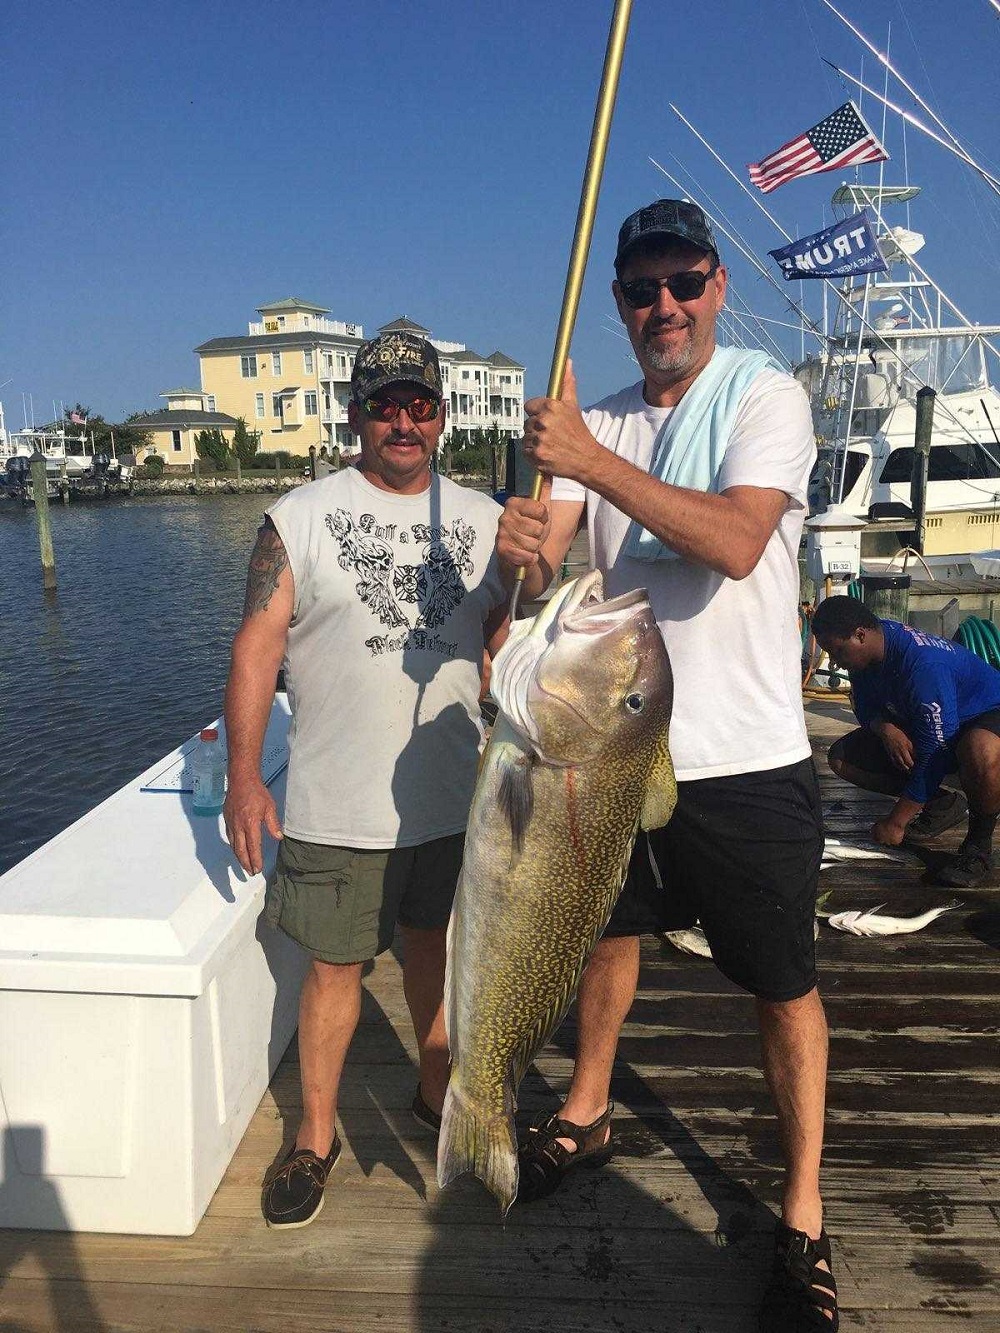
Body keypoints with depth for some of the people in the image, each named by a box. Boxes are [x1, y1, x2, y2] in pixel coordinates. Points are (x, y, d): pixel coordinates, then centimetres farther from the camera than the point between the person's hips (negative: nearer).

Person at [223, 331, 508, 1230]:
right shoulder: (301, 519, -5)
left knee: (438, 944, 19)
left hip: (454, 798, 3)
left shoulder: (481, 519, 5)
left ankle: (435, 1093, 42)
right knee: (335, 964, 7)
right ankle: (316, 1138, 28)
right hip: (339, 807, -3)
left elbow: (504, 640, 10)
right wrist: (244, 775, -13)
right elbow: (258, 648, -7)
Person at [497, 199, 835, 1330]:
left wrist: (592, 462, -29)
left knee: (784, 987, 6)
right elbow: (543, 569, -2)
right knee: (607, 933, 21)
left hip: (745, 758, -5)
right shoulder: (598, 426, 8)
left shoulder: (765, 398, -7)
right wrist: (522, 555, -25)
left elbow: (736, 540, -26)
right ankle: (585, 1117, 46)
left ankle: (803, 1221, 25)